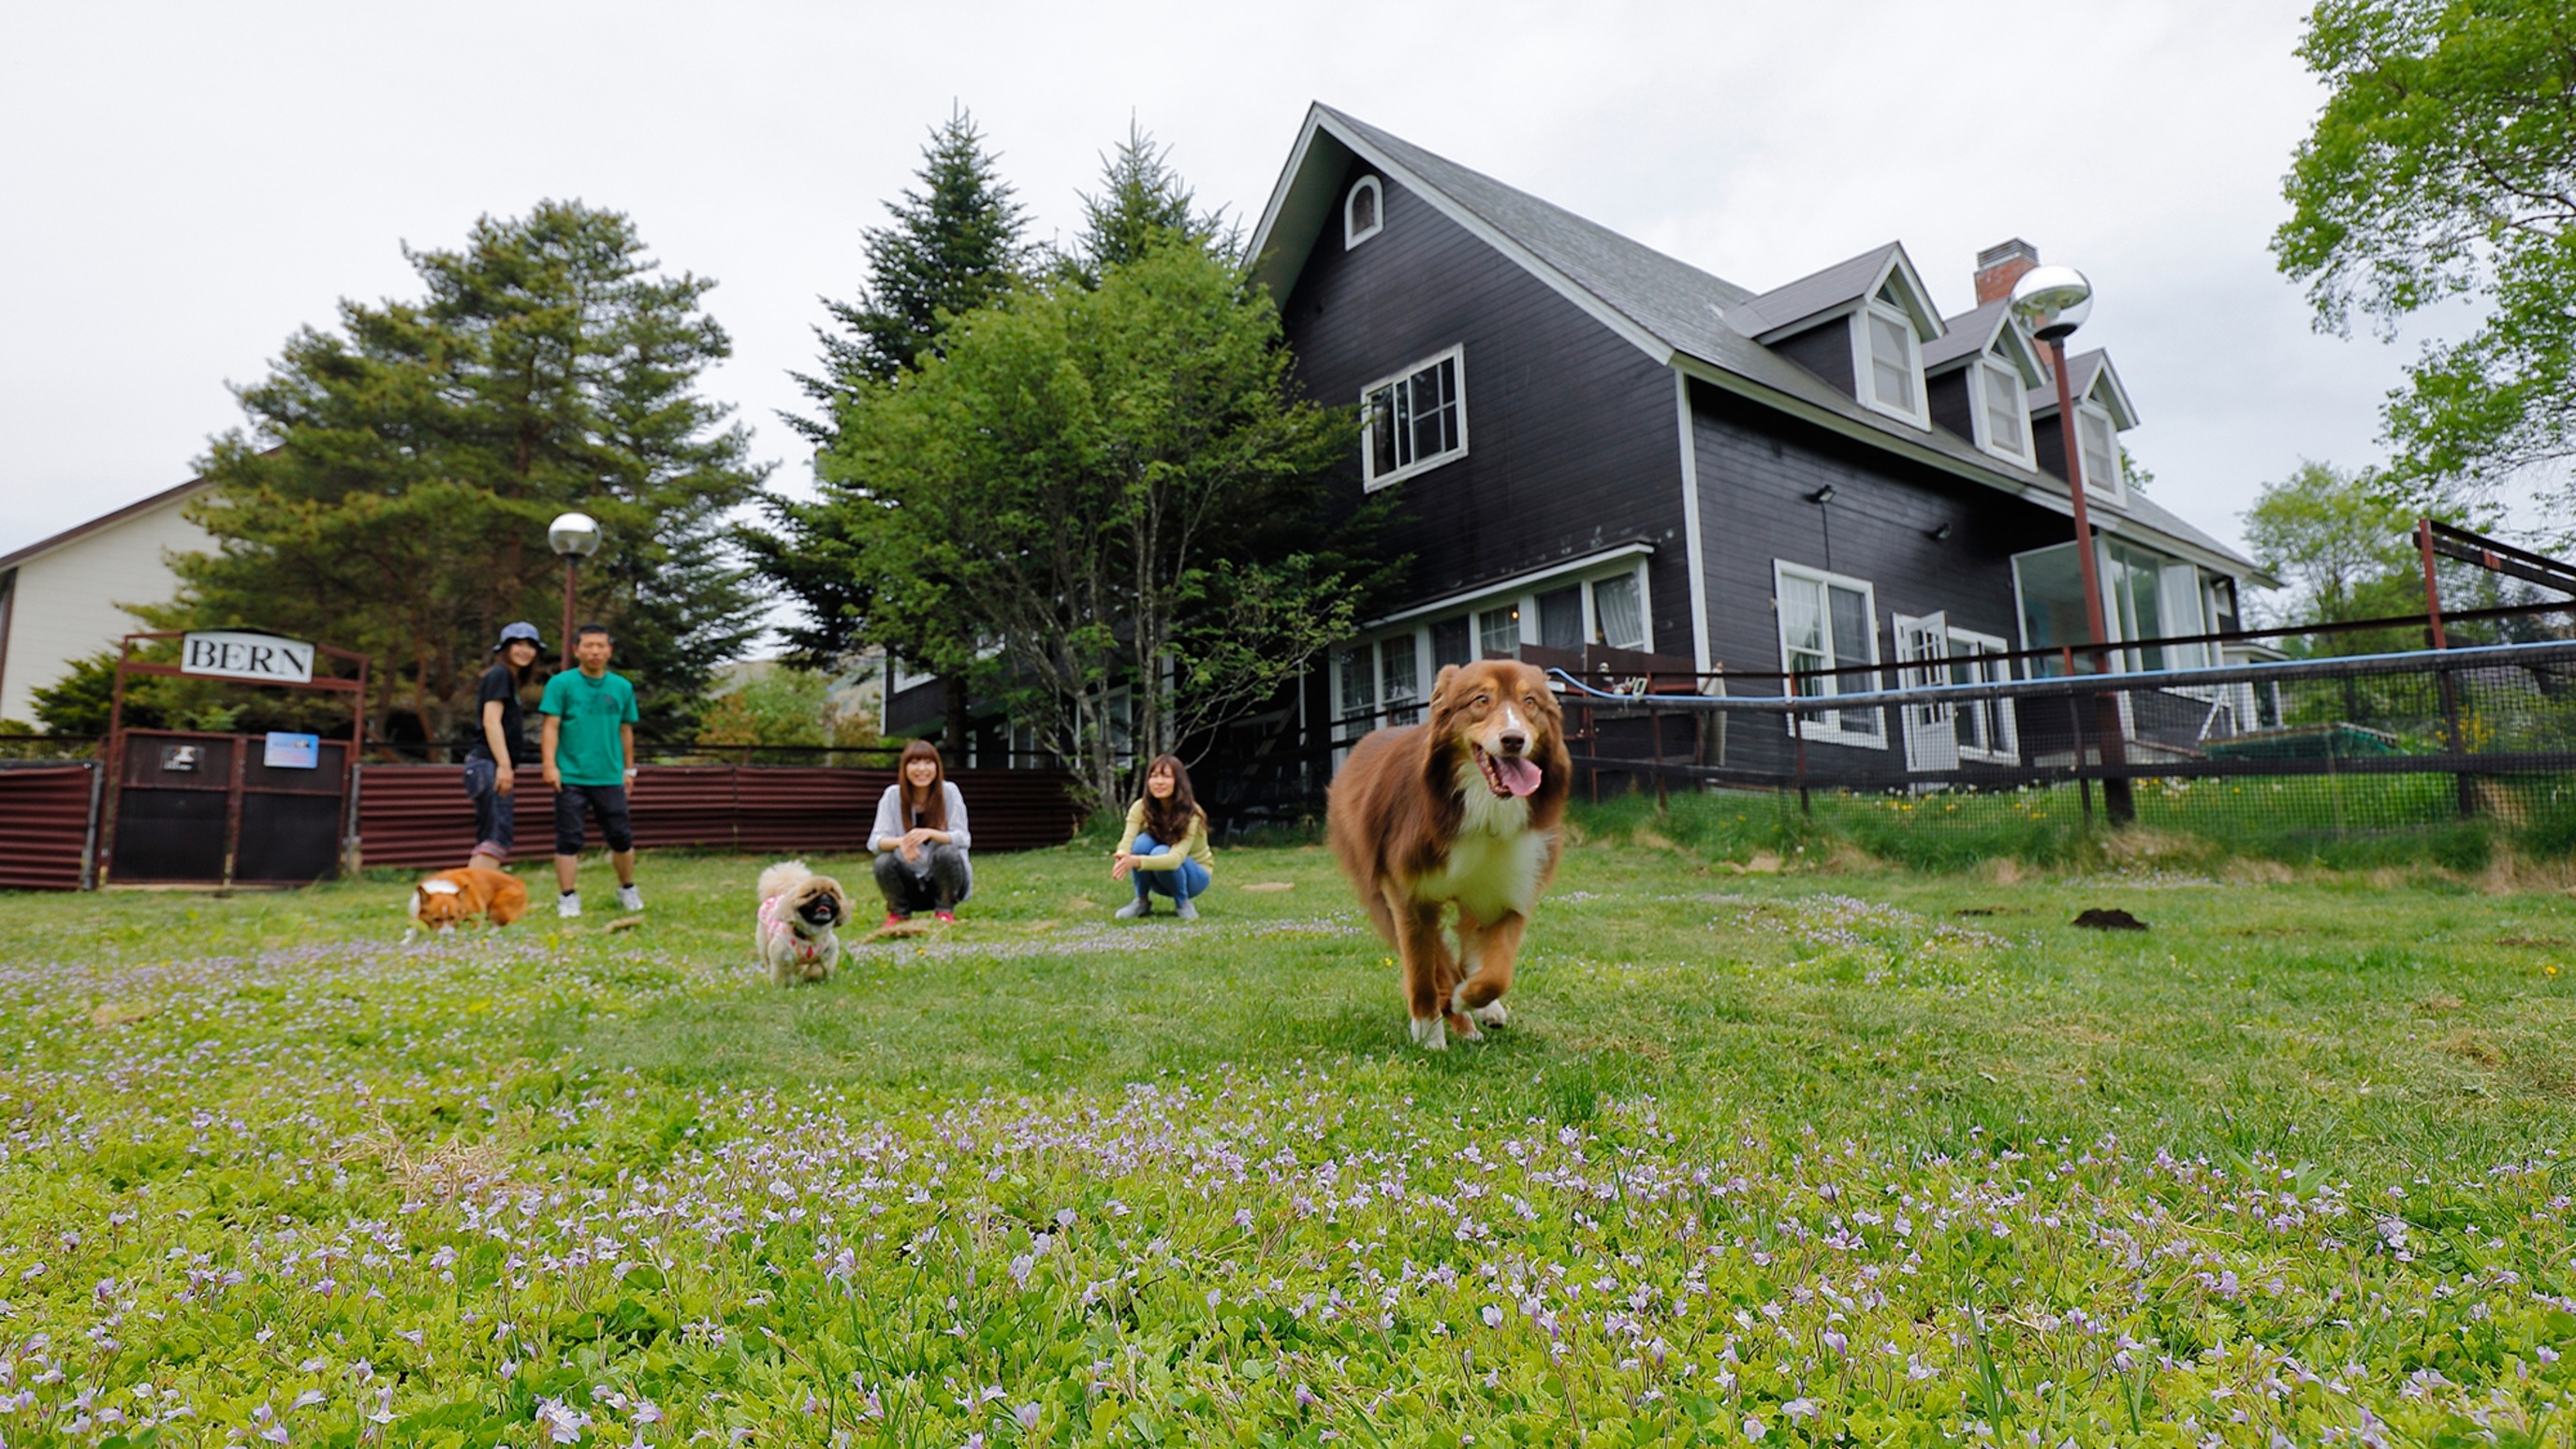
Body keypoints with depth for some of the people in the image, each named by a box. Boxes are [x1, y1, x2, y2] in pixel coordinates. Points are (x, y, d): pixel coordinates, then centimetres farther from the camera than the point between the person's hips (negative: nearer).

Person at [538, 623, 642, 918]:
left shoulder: (622, 687, 8)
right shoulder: (561, 683, -1)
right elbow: (551, 727, -5)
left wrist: (629, 769, 16)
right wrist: (550, 765, -13)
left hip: (610, 778, 3)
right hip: (570, 777, -3)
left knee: (622, 837, 8)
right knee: (569, 839, 2)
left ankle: (628, 889, 27)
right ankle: (567, 898, 11)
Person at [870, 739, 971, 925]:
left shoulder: (949, 791, -9)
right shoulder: (893, 795, -6)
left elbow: (963, 838, -16)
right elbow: (875, 840, -14)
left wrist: (930, 833, -36)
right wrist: (900, 841, -38)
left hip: (943, 880, -1)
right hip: (909, 882, 1)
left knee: (948, 853, -30)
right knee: (884, 862, -26)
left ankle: (946, 911, -4)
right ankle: (899, 913, 2)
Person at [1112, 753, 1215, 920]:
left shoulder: (1190, 814, -27)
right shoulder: (1141, 807, -16)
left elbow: (1176, 858, -40)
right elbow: (1127, 840, -31)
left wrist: (1137, 861, -57)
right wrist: (1122, 857, -56)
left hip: (1195, 875, -3)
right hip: (1160, 877, 3)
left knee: (1160, 852, -34)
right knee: (1142, 841, -28)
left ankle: (1184, 903, -10)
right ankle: (1142, 902, -9)